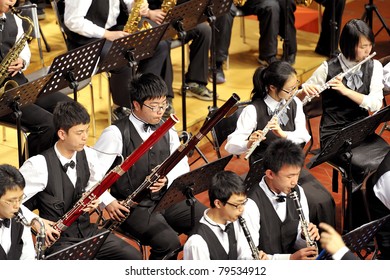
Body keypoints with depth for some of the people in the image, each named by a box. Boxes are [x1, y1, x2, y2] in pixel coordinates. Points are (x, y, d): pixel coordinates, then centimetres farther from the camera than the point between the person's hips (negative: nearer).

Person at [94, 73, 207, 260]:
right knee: (169, 242, -30)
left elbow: (181, 166, 13)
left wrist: (167, 179, -8)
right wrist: (107, 202, -22)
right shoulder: (116, 134, -10)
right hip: (134, 207, -6)